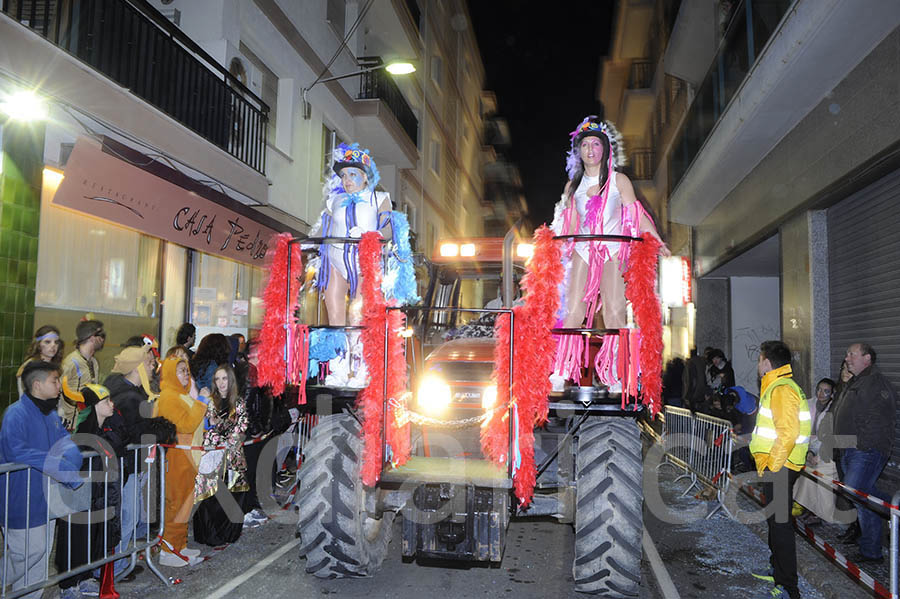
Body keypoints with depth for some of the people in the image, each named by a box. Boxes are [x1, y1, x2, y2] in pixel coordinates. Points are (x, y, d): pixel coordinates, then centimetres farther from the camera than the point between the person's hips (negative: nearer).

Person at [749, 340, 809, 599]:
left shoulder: (782, 389, -18)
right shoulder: (776, 386, 16)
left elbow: (788, 433, -26)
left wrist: (772, 466, -21)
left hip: (779, 468, -11)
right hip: (777, 466, 11)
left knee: (779, 523, -6)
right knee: (774, 519, 20)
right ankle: (778, 570, 34)